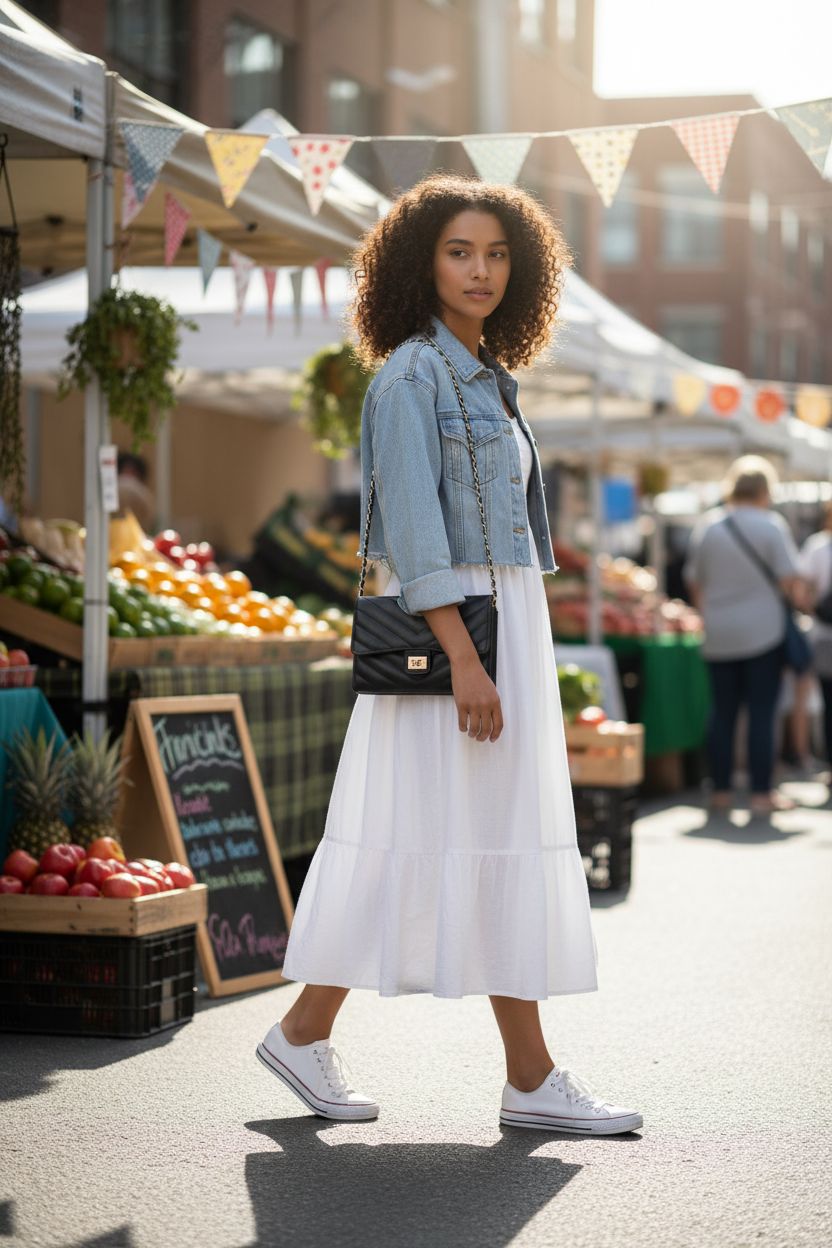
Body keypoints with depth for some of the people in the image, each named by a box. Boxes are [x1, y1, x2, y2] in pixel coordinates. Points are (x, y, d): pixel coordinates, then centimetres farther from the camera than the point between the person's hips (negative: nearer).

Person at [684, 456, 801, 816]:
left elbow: (694, 583, 11)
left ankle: (720, 790, 13)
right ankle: (761, 793, 0)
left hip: (718, 635, 4)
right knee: (762, 713, -1)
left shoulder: (706, 527, 6)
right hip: (763, 632, -4)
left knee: (722, 712, 10)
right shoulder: (771, 525, -7)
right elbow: (789, 580, -10)